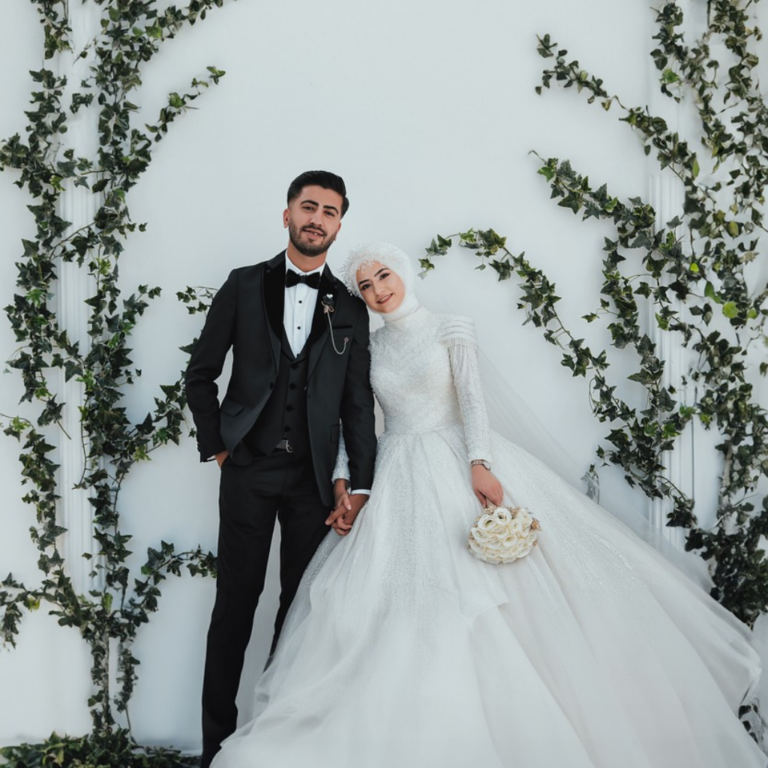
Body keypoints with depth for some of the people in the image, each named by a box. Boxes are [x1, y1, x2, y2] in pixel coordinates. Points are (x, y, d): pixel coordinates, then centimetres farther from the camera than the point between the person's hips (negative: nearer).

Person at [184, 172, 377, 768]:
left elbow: (358, 401, 5)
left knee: (302, 607, 7)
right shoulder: (245, 285, 5)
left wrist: (361, 486, -1)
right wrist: (215, 444, 1)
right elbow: (201, 374, 8)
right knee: (236, 603, 4)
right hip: (249, 471, -1)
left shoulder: (350, 308, 8)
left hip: (313, 478, 1)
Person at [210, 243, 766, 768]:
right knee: (405, 605, -5)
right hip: (398, 480, 3)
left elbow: (471, 397, -8)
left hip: (457, 464, -3)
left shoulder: (451, 330, 4)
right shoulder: (368, 348, 13)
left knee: (497, 588, -10)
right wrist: (344, 481, -5)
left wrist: (479, 464, -22)